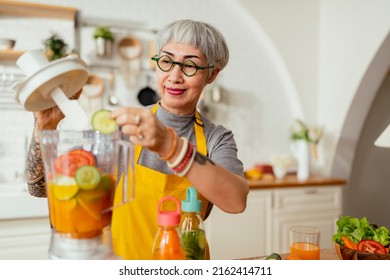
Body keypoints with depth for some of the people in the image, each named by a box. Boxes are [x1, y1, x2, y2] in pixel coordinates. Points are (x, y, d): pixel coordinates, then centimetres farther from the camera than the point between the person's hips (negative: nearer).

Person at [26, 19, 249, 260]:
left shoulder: (217, 139, -3)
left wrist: (170, 146, -36)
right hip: (118, 260, 1)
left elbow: (237, 201, -24)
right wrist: (45, 128, -19)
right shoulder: (121, 124, -4)